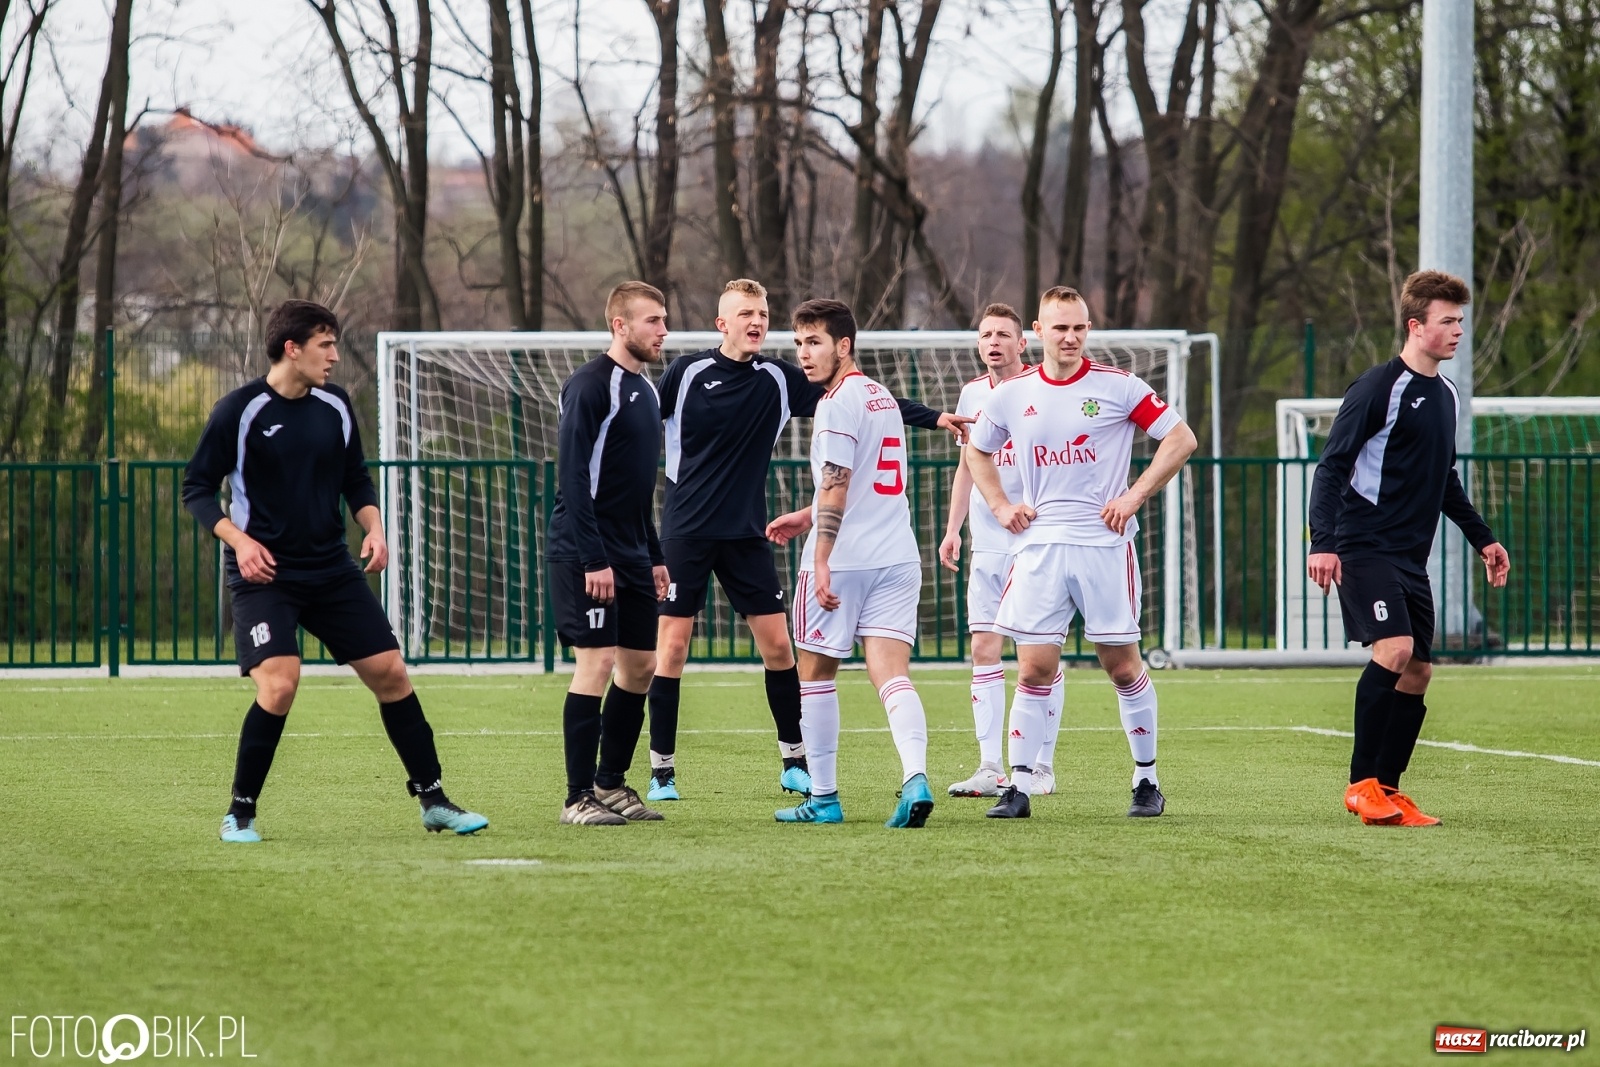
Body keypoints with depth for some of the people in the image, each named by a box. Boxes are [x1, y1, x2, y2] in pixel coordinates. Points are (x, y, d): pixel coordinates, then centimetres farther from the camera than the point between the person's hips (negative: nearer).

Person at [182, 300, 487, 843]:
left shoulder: (335, 406, 5)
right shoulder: (239, 411, -10)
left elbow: (356, 480, 17)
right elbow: (197, 487, -6)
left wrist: (373, 527, -1)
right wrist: (239, 540, -19)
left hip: (332, 569, 5)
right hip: (262, 574, -5)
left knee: (390, 672, 2)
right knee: (279, 684, -22)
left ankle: (433, 801, 15)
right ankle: (240, 814, -4)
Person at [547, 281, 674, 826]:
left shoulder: (645, 391, 16)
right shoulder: (590, 386, -12)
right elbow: (573, 477, -18)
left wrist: (654, 555, 21)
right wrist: (593, 560, -22)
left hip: (631, 555, 9)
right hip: (587, 554, -9)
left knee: (641, 664, 8)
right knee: (597, 661, -11)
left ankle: (611, 783, 19)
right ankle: (578, 798, -7)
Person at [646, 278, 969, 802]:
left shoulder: (778, 380, 3)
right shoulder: (687, 373, -5)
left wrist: (933, 418, 0)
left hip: (747, 534, 3)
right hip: (685, 532, -3)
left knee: (777, 643, 0)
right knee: (672, 644, -5)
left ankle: (794, 763, 13)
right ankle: (662, 772, 2)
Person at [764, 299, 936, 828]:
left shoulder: (838, 403, -11)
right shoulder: (882, 397, 17)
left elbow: (836, 486, -18)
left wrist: (821, 561, -20)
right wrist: (808, 517, 31)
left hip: (844, 560, -7)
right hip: (897, 556, 7)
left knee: (815, 671, 9)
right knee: (892, 674, -4)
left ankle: (823, 796, 14)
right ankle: (915, 776, -26)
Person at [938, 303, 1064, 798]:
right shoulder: (972, 394, 11)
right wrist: (952, 528, 16)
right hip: (986, 547, 5)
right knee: (984, 650, 0)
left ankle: (1040, 766, 5)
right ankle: (990, 769, 2)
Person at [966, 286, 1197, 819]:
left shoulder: (1118, 387, -3)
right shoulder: (1012, 395, 7)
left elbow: (1180, 439, -1)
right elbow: (977, 451, 23)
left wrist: (1134, 496, -7)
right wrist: (1000, 506, 10)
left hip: (1105, 545, -2)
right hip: (1039, 546, 2)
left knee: (1123, 665, 3)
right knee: (1034, 667, -4)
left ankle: (1146, 778, 16)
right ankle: (1019, 786, -1)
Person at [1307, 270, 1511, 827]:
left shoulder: (1446, 395, 14)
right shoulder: (1377, 389, -11)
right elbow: (1331, 467, -13)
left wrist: (1481, 537, 27)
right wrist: (1322, 542, -22)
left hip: (1411, 558, 9)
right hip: (1364, 547, -9)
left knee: (1418, 669, 5)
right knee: (1395, 650, -21)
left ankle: (1387, 789, 13)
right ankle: (1362, 783, -14)